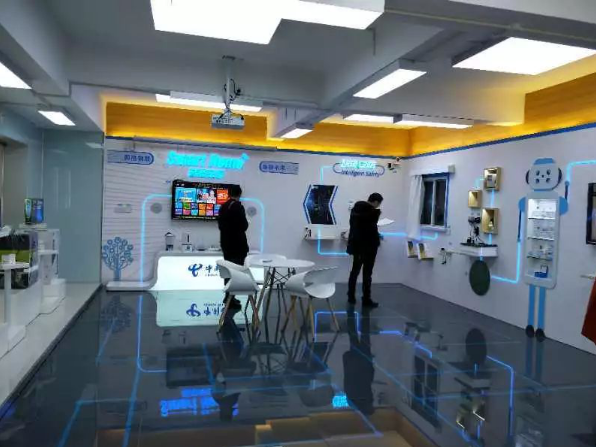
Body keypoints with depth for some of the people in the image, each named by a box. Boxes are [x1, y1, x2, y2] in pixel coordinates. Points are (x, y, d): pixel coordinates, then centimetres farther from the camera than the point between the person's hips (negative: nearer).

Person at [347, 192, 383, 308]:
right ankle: (366, 300, 7)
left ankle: (351, 297, 21)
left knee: (355, 270, 16)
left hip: (356, 244, 7)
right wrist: (378, 237, 5)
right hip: (368, 246, -7)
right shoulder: (373, 212, -17)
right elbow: (373, 229, -16)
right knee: (367, 273, 1)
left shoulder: (356, 208, 4)